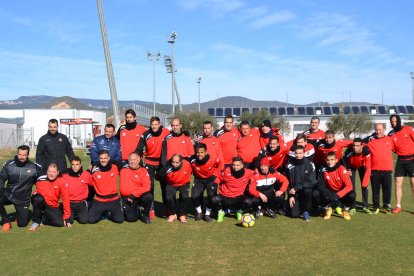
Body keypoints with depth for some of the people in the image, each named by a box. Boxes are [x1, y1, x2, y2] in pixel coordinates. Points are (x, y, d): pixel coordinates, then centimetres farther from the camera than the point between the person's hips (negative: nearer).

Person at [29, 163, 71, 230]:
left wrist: (67, 218, -14)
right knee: (39, 198, -36)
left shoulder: (62, 182, -16)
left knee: (60, 223, -19)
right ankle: (36, 222, -13)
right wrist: (35, 195, -7)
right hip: (40, 202, 0)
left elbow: (66, 199, -15)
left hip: (53, 207, 0)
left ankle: (42, 219, 8)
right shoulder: (41, 179, -11)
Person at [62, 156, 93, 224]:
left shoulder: (86, 174, -7)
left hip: (81, 204, 0)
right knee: (69, 221, -16)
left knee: (84, 220, -16)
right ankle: (73, 214, 18)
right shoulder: (65, 175, -7)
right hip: (69, 203, 0)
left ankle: (79, 214, 18)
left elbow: (93, 184, 10)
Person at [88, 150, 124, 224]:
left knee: (119, 220, -10)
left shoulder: (115, 168, -4)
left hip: (114, 200, 0)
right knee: (91, 220, -10)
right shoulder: (94, 171, -7)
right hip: (99, 201, 0)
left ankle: (111, 213, 23)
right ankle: (102, 213, 21)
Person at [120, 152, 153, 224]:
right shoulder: (124, 170, -1)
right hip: (127, 198, -1)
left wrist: (133, 195, -17)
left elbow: (147, 187, -10)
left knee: (149, 196, -29)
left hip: (140, 196, 1)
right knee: (131, 218, -16)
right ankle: (136, 210, 18)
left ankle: (146, 215, -4)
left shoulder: (143, 170, -1)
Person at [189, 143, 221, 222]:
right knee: (194, 196, -12)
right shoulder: (192, 160, -27)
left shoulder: (213, 160, -28)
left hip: (210, 179, -1)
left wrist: (215, 175, -4)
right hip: (199, 179, 1)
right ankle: (199, 212, 17)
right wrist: (195, 175, -4)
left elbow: (219, 164, -5)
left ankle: (207, 215, 9)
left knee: (212, 195, -14)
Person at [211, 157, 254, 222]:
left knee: (248, 202, -30)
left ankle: (239, 212, 7)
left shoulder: (248, 173, -13)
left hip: (238, 197, 1)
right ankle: (221, 212, 5)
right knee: (215, 199, -31)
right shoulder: (227, 171, -14)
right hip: (225, 196, -1)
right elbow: (219, 178, 5)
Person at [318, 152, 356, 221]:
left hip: (342, 192, -1)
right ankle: (328, 209, 6)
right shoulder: (324, 170, -14)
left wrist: (338, 195, -34)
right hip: (330, 192, 2)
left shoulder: (342, 169, -20)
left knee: (352, 195, -33)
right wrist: (328, 194, -31)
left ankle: (346, 211, 3)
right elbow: (321, 185, -13)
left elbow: (349, 186, -23)